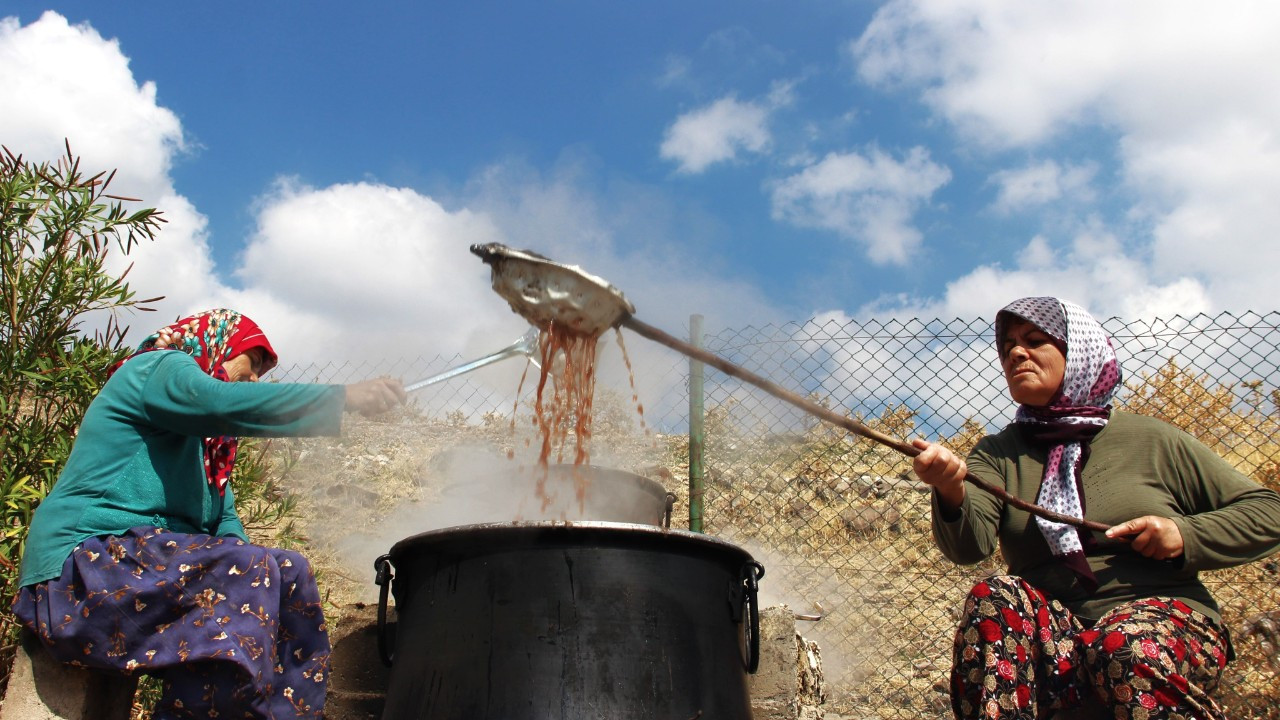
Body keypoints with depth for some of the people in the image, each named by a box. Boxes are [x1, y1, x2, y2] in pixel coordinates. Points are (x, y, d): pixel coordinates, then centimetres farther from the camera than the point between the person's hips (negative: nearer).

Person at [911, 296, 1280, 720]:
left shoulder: (1152, 441, 8)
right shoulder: (998, 454, 10)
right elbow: (970, 544, -10)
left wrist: (1187, 535, -7)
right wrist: (951, 494, -32)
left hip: (1165, 620, -1)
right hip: (1050, 633, 2)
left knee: (1128, 648, -36)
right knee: (994, 599, -30)